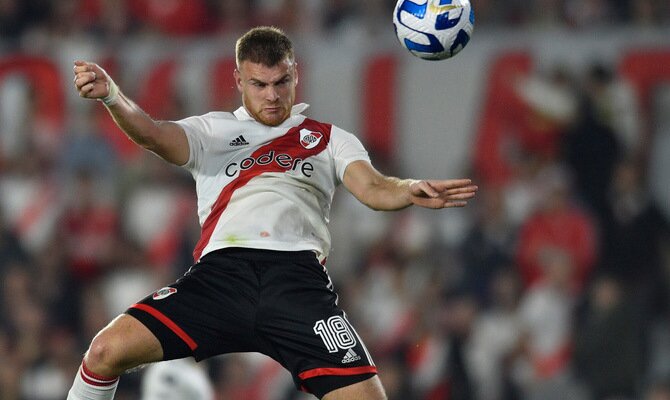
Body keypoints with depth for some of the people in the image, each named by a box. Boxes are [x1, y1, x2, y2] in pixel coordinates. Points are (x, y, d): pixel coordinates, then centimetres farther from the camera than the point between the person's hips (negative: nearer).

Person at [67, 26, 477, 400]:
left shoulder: (330, 139, 24)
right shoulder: (212, 130, 23)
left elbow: (373, 188, 8)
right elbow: (152, 134, 5)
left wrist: (410, 191, -17)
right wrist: (110, 95, -17)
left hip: (300, 276, 0)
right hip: (220, 271, 0)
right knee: (107, 350, -16)